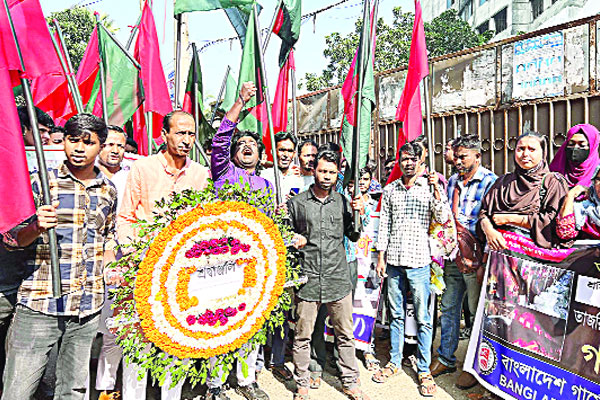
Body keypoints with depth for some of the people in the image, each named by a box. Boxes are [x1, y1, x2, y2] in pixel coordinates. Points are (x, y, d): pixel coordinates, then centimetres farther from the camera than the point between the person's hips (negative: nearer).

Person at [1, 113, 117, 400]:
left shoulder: (108, 190, 9)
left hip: (88, 308, 3)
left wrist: (108, 268, 7)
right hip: (39, 304, -3)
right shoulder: (40, 182, -2)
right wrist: (37, 227, -22)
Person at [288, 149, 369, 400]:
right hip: (307, 279, -1)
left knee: (345, 334, 11)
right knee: (302, 336, 7)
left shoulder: (342, 202, 8)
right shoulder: (297, 203, 3)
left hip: (338, 279, 2)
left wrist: (358, 215, -3)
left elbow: (353, 236, 13)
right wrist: (295, 241, -10)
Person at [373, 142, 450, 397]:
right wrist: (381, 257, 7)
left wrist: (436, 189, -20)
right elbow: (384, 225, 10)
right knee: (396, 315, 13)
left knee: (422, 318, 4)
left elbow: (443, 219, -9)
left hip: (419, 261, -2)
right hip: (394, 261, 3)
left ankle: (424, 370, 18)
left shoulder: (430, 187, 1)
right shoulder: (390, 190, 8)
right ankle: (394, 362, 27)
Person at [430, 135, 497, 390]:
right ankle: (446, 359, 28)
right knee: (449, 308, 13)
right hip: (453, 256, 6)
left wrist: (484, 262, -17)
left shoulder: (490, 182, -8)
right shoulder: (452, 182, 12)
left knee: (477, 312, 7)